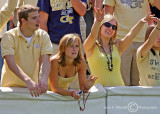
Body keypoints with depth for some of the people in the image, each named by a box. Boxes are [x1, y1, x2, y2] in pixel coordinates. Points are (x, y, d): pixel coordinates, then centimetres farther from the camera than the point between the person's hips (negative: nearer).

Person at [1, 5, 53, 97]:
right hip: (11, 86, -3)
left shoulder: (43, 36, 4)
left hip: (33, 86, 3)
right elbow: (11, 64, -20)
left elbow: (46, 61, -7)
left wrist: (44, 78, -29)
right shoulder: (9, 37, -7)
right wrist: (27, 80, -36)